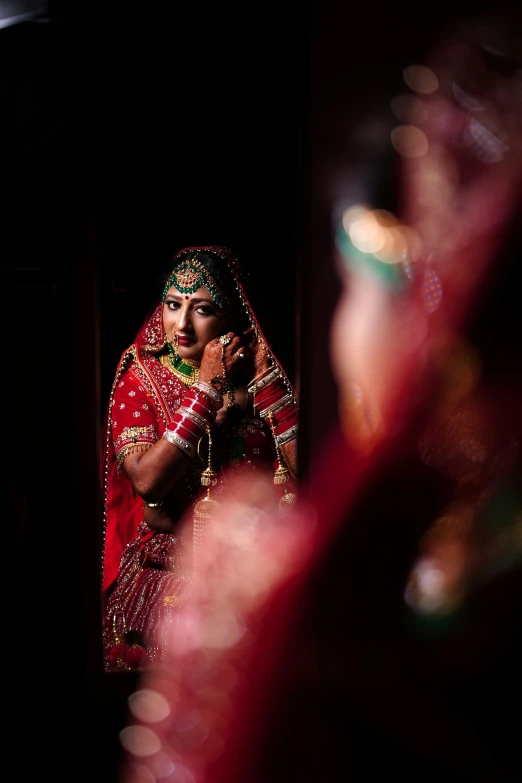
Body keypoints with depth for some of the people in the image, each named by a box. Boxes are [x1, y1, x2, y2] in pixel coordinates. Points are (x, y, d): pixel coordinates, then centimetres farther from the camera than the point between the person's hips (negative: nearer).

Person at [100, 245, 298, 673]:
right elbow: (146, 480, -16)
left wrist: (261, 379, -11)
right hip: (166, 565, -1)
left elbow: (304, 467, -9)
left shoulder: (258, 373, 4)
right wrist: (209, 387, -13)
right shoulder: (140, 380, 2)